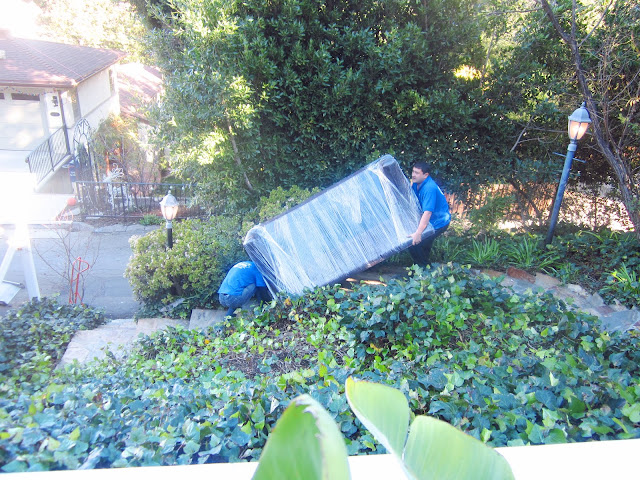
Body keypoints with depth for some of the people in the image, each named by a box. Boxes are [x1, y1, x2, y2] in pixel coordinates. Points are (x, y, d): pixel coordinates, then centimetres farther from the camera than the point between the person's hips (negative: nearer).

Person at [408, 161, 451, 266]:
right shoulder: (416, 183, 0)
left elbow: (427, 212, -38)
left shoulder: (429, 188, -29)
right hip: (428, 221, 9)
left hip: (438, 223, -9)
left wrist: (418, 233, -43)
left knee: (415, 244, -17)